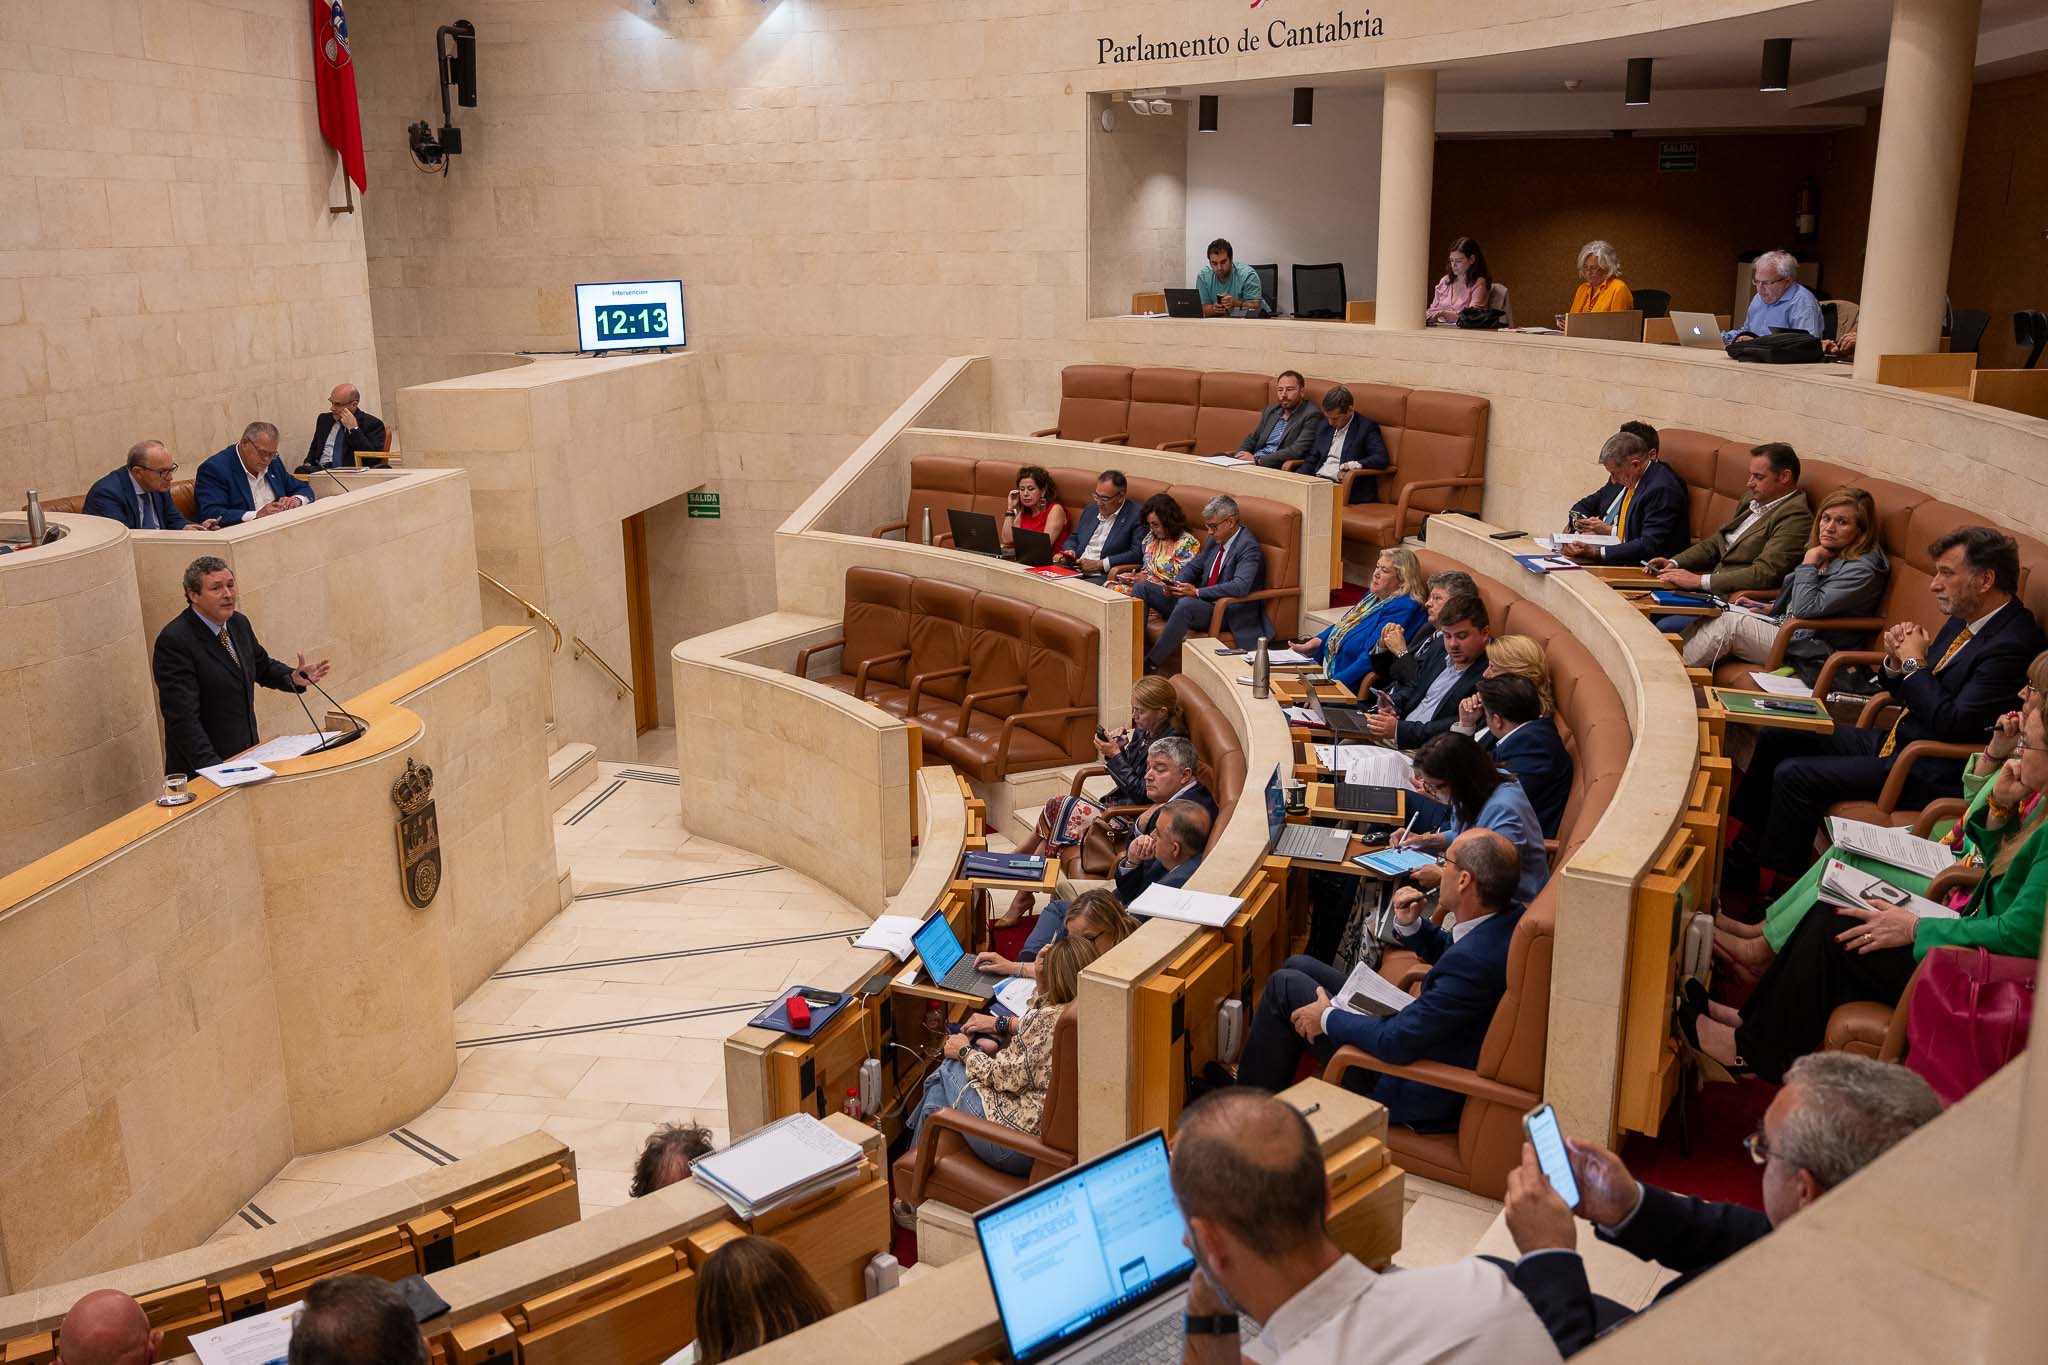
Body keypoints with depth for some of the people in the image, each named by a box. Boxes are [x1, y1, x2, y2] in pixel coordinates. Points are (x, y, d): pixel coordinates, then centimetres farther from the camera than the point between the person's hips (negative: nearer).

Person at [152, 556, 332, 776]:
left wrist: (294, 678, 4)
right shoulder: (174, 641, -16)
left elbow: (262, 666, 24)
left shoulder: (239, 623, 7)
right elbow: (182, 717, -20)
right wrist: (212, 767, -27)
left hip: (246, 752, 6)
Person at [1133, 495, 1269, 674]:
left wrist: (1197, 592, -27)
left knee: (1186, 604, -40)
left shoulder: (1248, 546, -14)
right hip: (1202, 603, 9)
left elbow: (1241, 586, -28)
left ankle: (1151, 663, -34)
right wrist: (1176, 584, -1)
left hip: (1228, 614, -9)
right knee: (1142, 588, 0)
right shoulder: (1216, 539, 12)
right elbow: (1193, 566, 22)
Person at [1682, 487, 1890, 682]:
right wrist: (1768, 608, 8)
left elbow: (1806, 609, -23)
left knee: (1729, 624, -19)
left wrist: (1809, 562, -13)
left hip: (1810, 651, -9)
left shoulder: (1862, 569, -17)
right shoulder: (1829, 555, 12)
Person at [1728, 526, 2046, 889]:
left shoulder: (2012, 643, -21)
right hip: (1895, 740, 10)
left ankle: (1775, 896, -6)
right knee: (1776, 739, 9)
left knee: (1794, 775, -20)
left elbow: (1953, 726, -26)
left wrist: (1915, 663, -16)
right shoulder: (1964, 621, 8)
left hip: (1930, 773, -10)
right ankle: (1741, 853, 14)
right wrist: (1897, 662, -4)